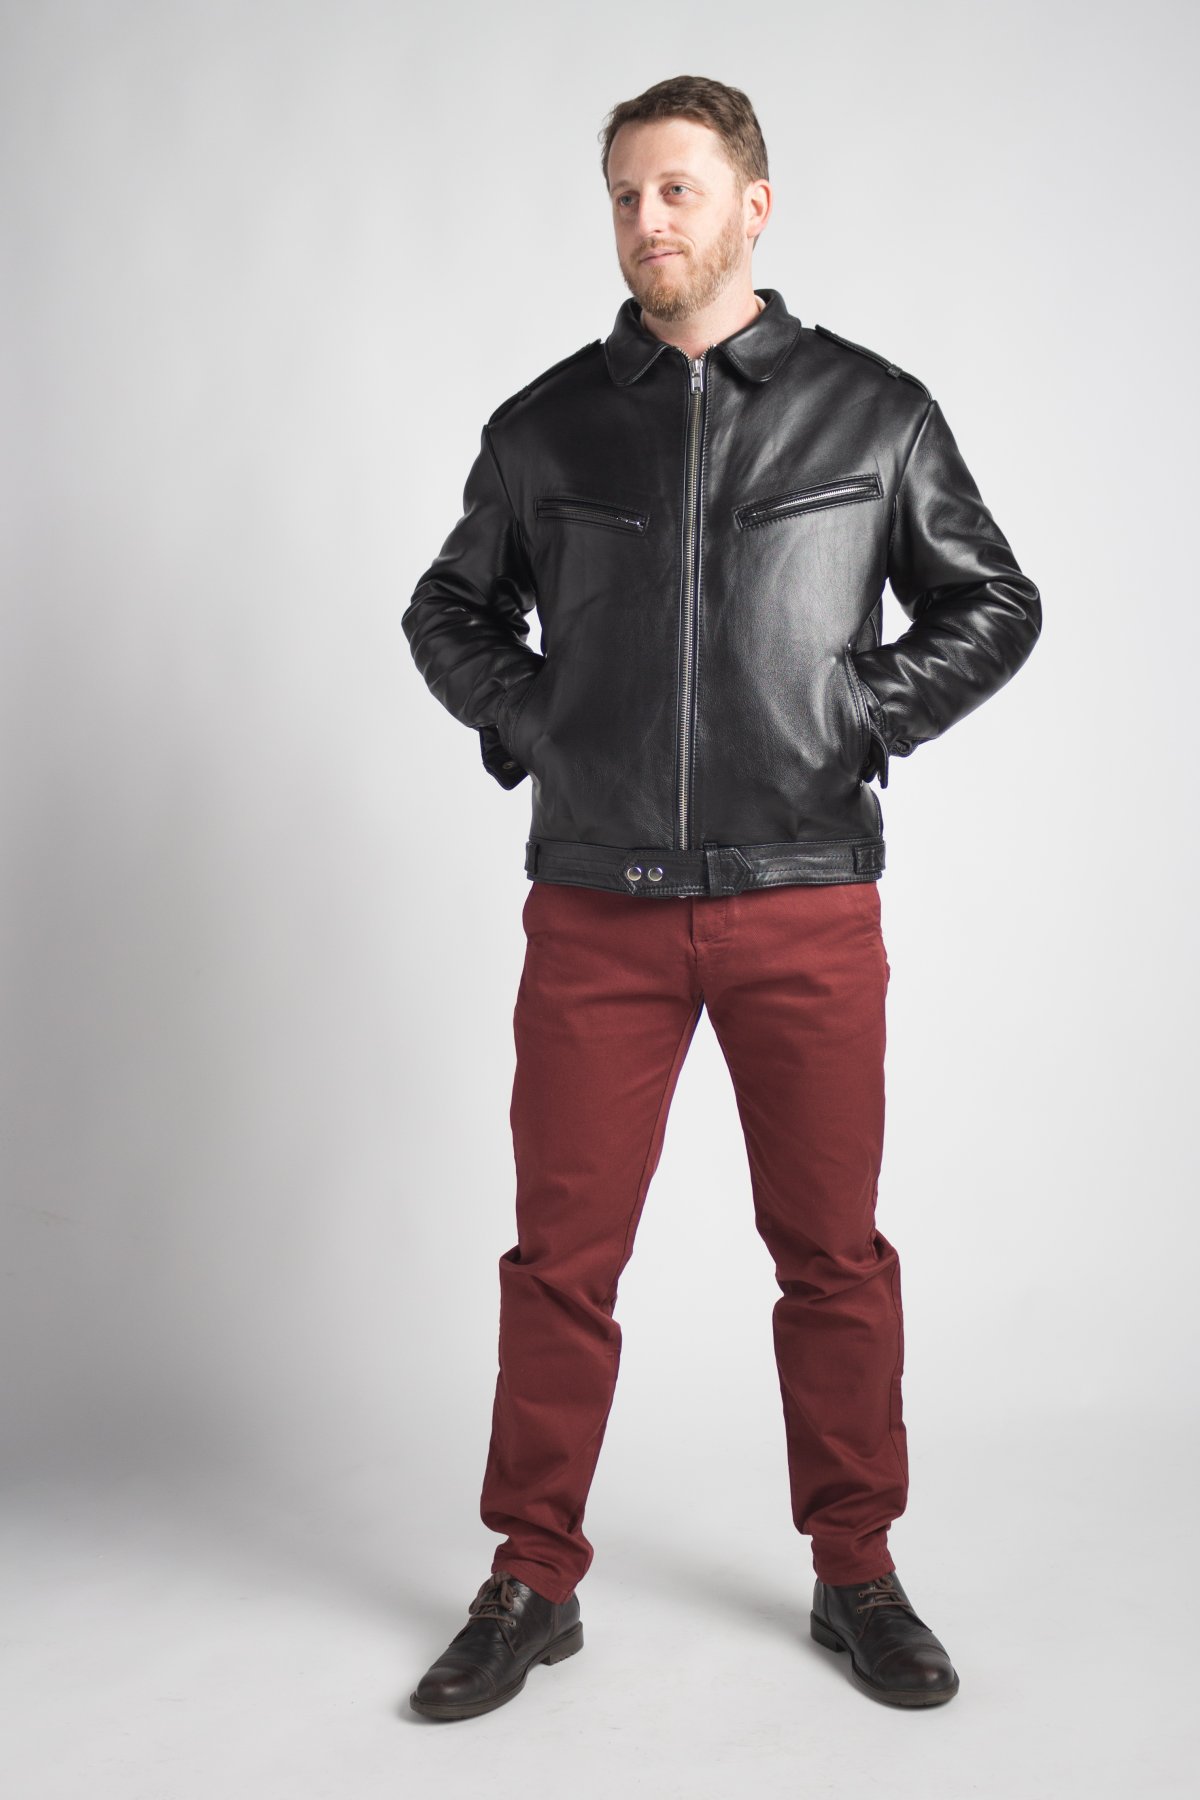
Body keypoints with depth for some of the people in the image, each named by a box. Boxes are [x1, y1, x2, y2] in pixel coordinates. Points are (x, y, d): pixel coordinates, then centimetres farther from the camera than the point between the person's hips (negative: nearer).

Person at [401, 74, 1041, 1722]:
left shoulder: (871, 411, 4)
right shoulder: (548, 425, 6)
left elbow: (994, 606, 11)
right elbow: (449, 611, 19)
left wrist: (864, 722, -1)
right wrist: (528, 723, 3)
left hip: (804, 905, 0)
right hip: (596, 906, 1)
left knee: (835, 1255, 7)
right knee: (562, 1257, 4)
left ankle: (857, 1574, 24)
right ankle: (533, 1584, 20)